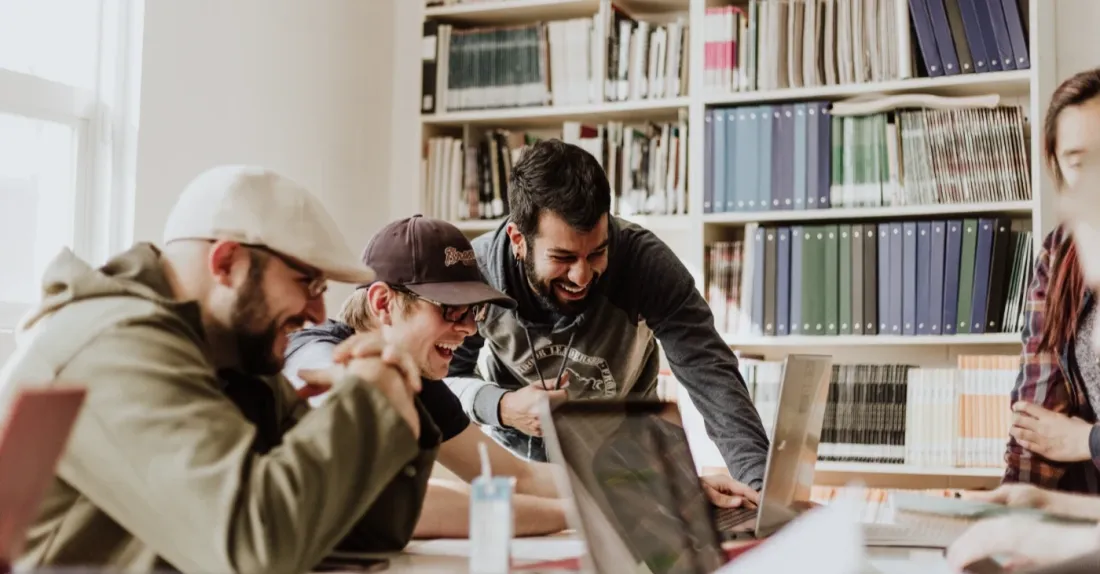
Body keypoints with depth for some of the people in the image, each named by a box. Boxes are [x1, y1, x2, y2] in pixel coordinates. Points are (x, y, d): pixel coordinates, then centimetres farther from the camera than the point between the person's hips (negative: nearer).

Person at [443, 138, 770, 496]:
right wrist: (501, 407, -31)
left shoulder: (645, 262, -28)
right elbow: (443, 378, -9)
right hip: (516, 454, 0)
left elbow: (710, 374, -32)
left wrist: (759, 481, -46)